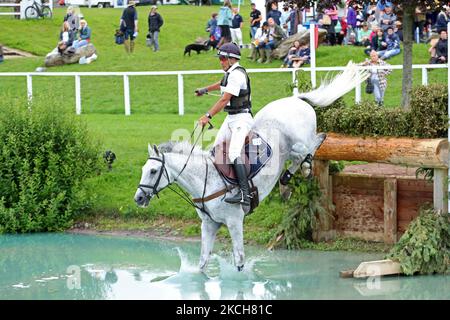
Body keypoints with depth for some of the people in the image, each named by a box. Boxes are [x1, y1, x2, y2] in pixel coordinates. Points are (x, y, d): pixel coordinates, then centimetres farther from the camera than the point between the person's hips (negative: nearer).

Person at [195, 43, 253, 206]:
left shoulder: (236, 74, -17)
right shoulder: (231, 73, 15)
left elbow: (224, 100, -24)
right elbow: (222, 84, 39)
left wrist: (208, 116, -26)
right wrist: (205, 90, 55)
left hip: (241, 118, -11)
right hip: (231, 118, 11)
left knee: (234, 153, -24)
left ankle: (244, 194, -32)